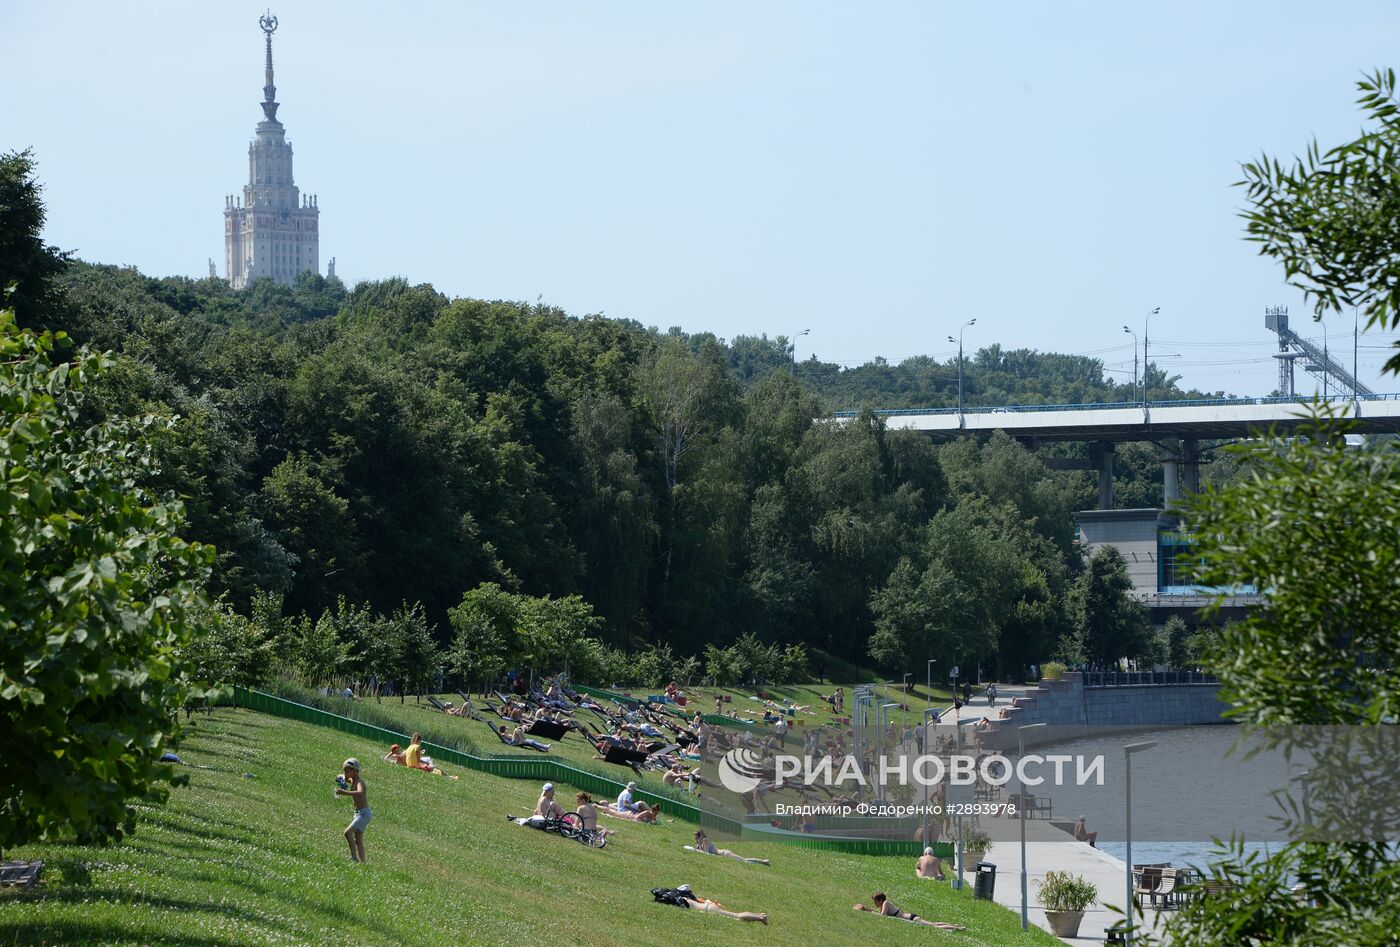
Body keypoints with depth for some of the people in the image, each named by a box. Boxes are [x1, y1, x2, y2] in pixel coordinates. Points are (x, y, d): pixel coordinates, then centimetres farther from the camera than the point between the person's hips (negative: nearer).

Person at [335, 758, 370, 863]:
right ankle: (362, 862, 17)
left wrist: (344, 792, -48)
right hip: (358, 813, 10)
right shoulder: (352, 781, 9)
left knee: (348, 832, -22)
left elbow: (360, 793, -40)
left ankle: (354, 857, -20)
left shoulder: (359, 782, -18)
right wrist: (344, 780, 5)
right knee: (358, 840, 13)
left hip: (364, 813, -10)